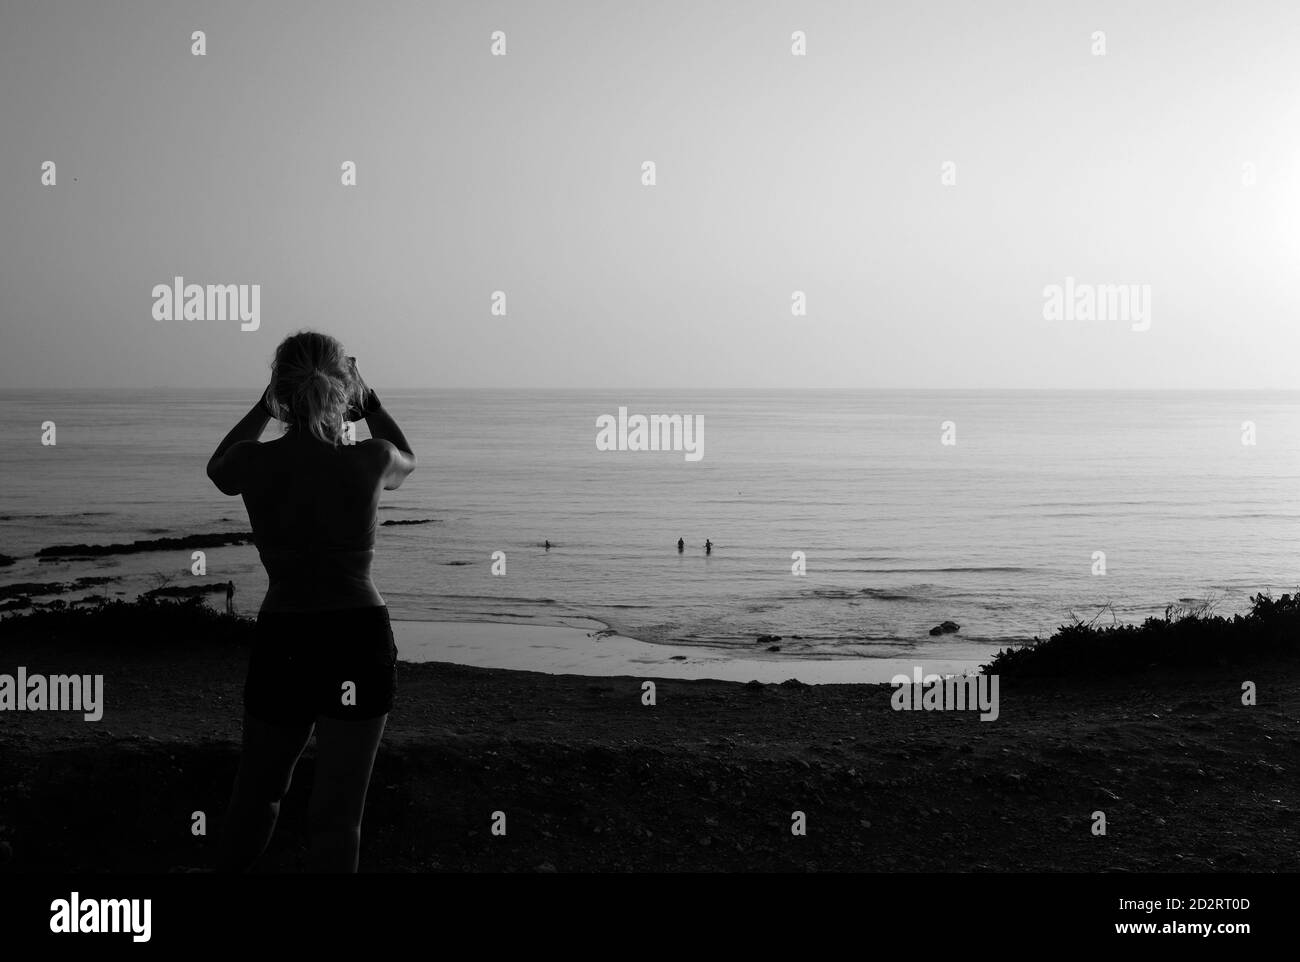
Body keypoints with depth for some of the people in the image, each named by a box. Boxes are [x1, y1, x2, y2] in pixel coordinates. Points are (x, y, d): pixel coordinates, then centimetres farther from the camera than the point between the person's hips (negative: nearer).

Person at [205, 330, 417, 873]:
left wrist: (265, 405, 24)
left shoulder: (254, 464, -6)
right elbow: (405, 461, 18)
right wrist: (369, 402, 25)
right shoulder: (366, 461, -9)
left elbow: (219, 468, 21)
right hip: (358, 642, -2)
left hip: (283, 643, 2)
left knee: (257, 792, 22)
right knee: (337, 812, 3)